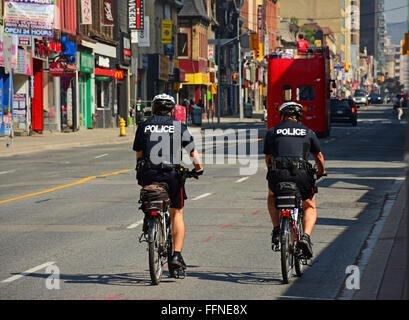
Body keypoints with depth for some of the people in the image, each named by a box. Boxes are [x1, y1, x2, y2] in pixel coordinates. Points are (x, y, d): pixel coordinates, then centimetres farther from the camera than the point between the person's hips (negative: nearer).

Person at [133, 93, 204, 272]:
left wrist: (139, 175, 23)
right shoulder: (179, 126, 5)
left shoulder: (143, 126, 8)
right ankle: (177, 254, 0)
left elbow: (139, 154, 11)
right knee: (176, 214, 10)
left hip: (148, 174, 1)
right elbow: (193, 152, 8)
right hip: (172, 175, -1)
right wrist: (199, 169, 24)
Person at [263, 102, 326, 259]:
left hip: (278, 175, 0)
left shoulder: (272, 132, 15)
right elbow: (319, 157, 26)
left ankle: (277, 230, 16)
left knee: (272, 197, 34)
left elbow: (268, 158, 24)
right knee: (310, 207, 23)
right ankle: (306, 237, -2)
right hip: (302, 174, 0)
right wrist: (321, 171, 47)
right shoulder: (308, 132, 17)